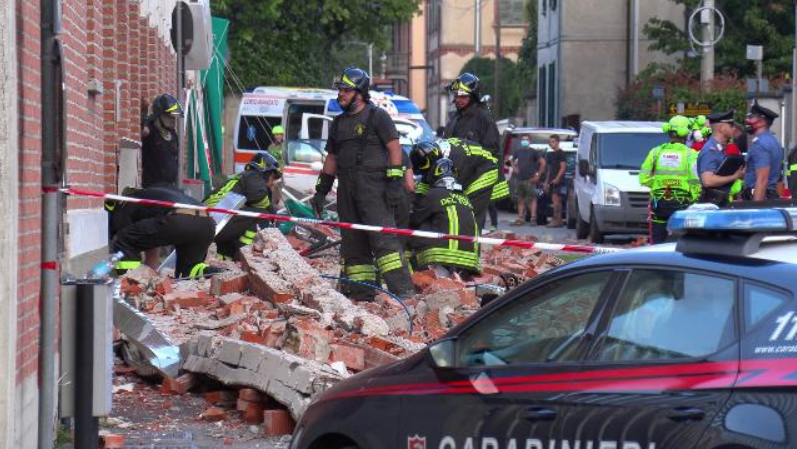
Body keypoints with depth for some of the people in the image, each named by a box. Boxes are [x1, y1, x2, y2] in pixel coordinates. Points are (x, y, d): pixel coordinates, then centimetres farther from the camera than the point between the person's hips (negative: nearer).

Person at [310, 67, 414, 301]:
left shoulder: (377, 116, 0)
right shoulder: (338, 122, 20)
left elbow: (394, 149, -5)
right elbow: (331, 159, 25)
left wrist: (394, 183, -14)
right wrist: (321, 191, 21)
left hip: (373, 186, -7)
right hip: (347, 190, 7)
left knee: (383, 236, -16)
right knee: (352, 242, 5)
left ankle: (402, 288, -19)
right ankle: (361, 291, 9)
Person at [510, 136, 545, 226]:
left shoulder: (533, 152, 1)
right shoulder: (518, 152, 13)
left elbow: (542, 162, 0)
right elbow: (512, 160, 29)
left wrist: (538, 175, -5)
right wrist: (514, 167, 9)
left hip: (530, 179, -5)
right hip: (519, 179, 5)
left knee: (532, 199, -8)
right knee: (520, 199, 7)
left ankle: (533, 218, -11)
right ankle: (521, 218, 11)